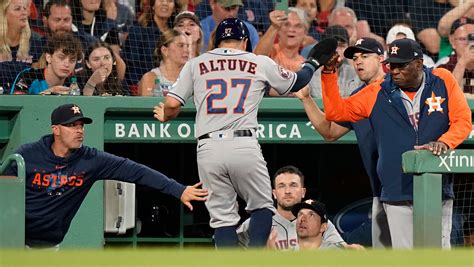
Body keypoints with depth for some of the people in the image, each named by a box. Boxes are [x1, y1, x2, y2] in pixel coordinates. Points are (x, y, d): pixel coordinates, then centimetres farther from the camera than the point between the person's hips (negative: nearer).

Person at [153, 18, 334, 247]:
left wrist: (165, 116, 27)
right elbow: (295, 83, 25)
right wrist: (313, 62, 43)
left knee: (223, 217, 6)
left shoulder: (195, 64, 12)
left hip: (208, 149, 1)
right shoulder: (261, 63, 11)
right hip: (244, 146, -1)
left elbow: (172, 104, 4)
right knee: (262, 206, 14)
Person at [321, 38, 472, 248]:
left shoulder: (443, 81, 3)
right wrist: (329, 74, -2)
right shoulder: (377, 93, 6)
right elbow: (336, 111, 9)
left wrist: (444, 142, -19)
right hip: (397, 193, 1)